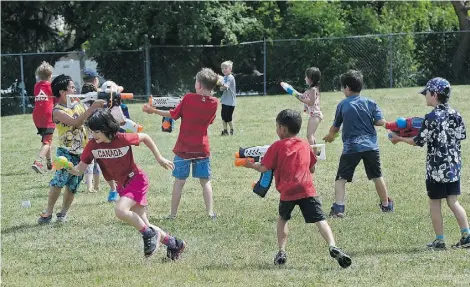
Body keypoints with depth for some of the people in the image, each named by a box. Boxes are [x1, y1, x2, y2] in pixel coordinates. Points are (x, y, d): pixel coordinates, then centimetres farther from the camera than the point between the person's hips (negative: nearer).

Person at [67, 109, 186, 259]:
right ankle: (173, 243, 27)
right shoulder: (92, 145, -13)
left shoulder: (123, 139, -24)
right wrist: (72, 169, -37)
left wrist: (159, 158, -2)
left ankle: (150, 235, -9)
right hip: (122, 185, 6)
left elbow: (145, 137, -7)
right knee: (143, 225, 9)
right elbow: (80, 169, -14)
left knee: (120, 210, -29)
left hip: (136, 180, -6)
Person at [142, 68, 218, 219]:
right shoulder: (214, 103, -5)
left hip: (183, 147, -2)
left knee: (179, 181, 7)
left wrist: (153, 111, 10)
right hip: (202, 148, 2)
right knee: (205, 181, 10)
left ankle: (173, 213, 11)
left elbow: (173, 114, -3)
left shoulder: (188, 98, -13)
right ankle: (210, 212, 3)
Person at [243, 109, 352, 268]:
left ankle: (281, 252, 14)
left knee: (282, 219, 22)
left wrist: (252, 165, 22)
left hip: (287, 192, -2)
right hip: (307, 189, 2)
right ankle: (333, 247, -26)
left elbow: (264, 168, 3)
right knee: (320, 220, -4)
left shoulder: (277, 146, 4)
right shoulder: (305, 145, 17)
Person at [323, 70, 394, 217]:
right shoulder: (370, 103, 3)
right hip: (371, 146, 3)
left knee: (341, 178, 2)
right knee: (377, 176, 18)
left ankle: (338, 208, -13)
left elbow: (335, 127, 11)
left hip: (351, 147, -3)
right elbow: (381, 121, -4)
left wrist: (330, 136, 32)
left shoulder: (342, 105, 1)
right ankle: (386, 204, 28)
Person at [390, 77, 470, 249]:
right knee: (453, 202, 11)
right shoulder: (455, 115, 3)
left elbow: (419, 141, -9)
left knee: (435, 203, 5)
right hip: (454, 166, 6)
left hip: (436, 168, -6)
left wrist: (399, 139, 5)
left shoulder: (432, 117, -14)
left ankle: (439, 241, 6)